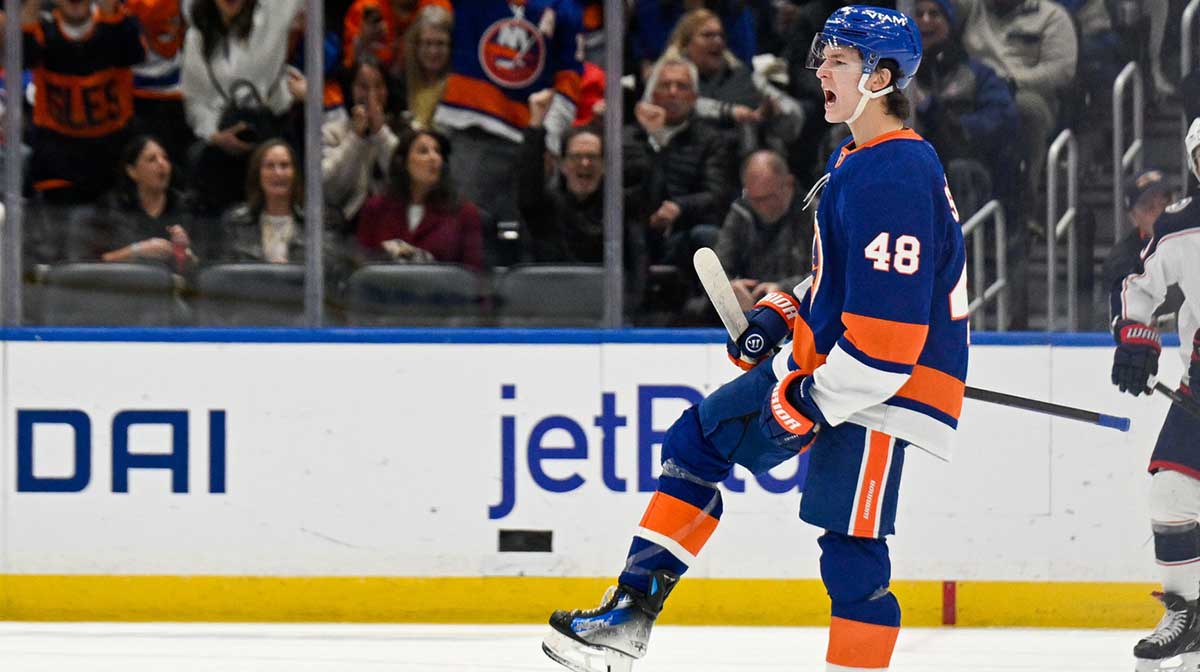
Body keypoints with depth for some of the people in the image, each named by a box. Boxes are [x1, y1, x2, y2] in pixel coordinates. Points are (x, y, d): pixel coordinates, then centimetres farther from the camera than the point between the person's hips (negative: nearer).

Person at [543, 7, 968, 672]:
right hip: (821, 364, 11)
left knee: (851, 552, -12)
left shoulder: (896, 177, -21)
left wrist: (817, 402, -21)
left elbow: (889, 325, -26)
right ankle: (629, 616, 13)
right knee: (698, 438, 11)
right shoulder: (853, 163, 13)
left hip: (879, 391, -11)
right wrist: (779, 317, 9)